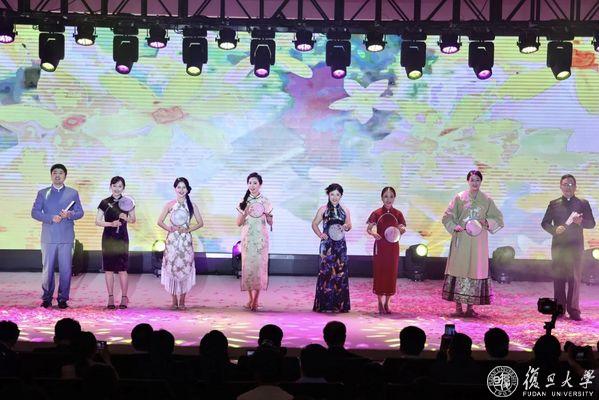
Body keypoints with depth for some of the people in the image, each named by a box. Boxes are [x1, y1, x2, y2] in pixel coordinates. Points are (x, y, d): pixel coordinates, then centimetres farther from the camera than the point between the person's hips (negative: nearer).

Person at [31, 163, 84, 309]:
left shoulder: (73, 193, 12)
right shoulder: (42, 193, 11)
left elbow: (80, 212, 9)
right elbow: (34, 212, 3)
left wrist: (69, 214, -12)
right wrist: (51, 218, -11)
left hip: (66, 238, 0)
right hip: (48, 237, 0)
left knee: (66, 269, -1)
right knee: (47, 269, 0)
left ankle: (63, 299, 6)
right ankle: (46, 298, 9)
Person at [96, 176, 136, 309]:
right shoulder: (105, 203, 2)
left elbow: (133, 220, 12)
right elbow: (98, 221, 3)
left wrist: (126, 218, -10)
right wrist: (111, 223, -12)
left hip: (122, 238, -1)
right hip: (108, 238, 1)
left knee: (122, 269, -4)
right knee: (108, 269, 2)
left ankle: (124, 297, 3)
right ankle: (111, 298, 8)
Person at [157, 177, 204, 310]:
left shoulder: (192, 205, 5)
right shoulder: (170, 205, 4)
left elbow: (200, 223, 6)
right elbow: (160, 221, 7)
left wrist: (187, 229, -7)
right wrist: (169, 228, -9)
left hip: (186, 240, 0)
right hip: (172, 240, 0)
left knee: (185, 268, -2)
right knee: (172, 268, -2)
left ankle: (182, 301, 6)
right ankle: (174, 301, 7)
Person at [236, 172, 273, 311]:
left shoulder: (265, 202, 2)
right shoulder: (244, 201, 5)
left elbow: (270, 223, 3)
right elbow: (238, 223, 3)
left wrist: (267, 214, -17)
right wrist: (245, 213, -15)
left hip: (261, 238, -1)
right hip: (247, 237, 1)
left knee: (259, 266, -6)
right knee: (247, 266, 0)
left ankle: (256, 299, -1)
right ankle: (250, 298, 12)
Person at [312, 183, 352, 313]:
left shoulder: (345, 210, 8)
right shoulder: (323, 209, 1)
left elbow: (349, 225, 15)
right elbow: (314, 224, 8)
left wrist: (346, 227, -8)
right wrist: (320, 234, -7)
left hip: (340, 244, 3)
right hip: (327, 244, -3)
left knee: (340, 272, 1)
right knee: (326, 271, -5)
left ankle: (339, 304, 7)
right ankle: (324, 304, -1)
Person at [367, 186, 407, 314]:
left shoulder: (397, 214, 2)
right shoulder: (377, 213, -3)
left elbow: (402, 230, 8)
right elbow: (368, 228, 0)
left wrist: (402, 229, -16)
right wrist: (373, 233, -22)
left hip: (393, 247, 2)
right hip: (380, 246, -2)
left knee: (391, 273, 4)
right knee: (379, 273, 0)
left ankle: (386, 303, 13)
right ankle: (380, 303, 9)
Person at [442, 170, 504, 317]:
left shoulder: (487, 200, 8)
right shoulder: (459, 198, 5)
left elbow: (498, 218, 11)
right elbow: (447, 216, 7)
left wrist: (486, 222, -8)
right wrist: (455, 227, -11)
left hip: (479, 242, 1)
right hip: (461, 241, -1)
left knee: (476, 271, -1)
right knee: (459, 269, -5)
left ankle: (470, 307, 5)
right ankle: (458, 307, -1)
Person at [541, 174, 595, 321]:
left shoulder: (583, 204, 9)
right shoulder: (554, 204, 12)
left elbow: (592, 223, 7)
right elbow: (545, 223, 10)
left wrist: (581, 222, -14)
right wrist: (555, 229, -10)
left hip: (575, 246, -1)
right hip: (558, 245, 1)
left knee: (575, 278, -5)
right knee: (558, 277, 1)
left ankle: (573, 310, -3)